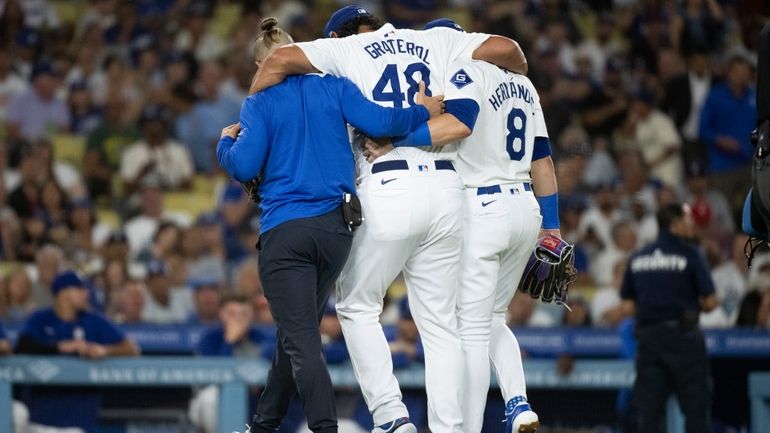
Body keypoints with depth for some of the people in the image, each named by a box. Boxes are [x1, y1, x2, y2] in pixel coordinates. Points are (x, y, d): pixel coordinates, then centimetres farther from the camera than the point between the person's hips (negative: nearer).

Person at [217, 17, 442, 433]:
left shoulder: (260, 102, -1)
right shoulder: (333, 87, 7)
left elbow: (244, 167, -8)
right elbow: (377, 122, -6)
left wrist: (226, 142, 12)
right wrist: (422, 112, 8)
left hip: (284, 232, -5)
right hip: (336, 227, 5)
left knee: (300, 340, -7)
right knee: (296, 333, 19)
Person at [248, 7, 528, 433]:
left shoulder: (344, 48, 10)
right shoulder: (436, 41, 17)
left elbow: (280, 60, -5)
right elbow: (505, 48, 7)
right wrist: (520, 76, 29)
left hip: (389, 191, -3)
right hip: (446, 188, 3)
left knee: (356, 306, 14)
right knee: (439, 322, 10)